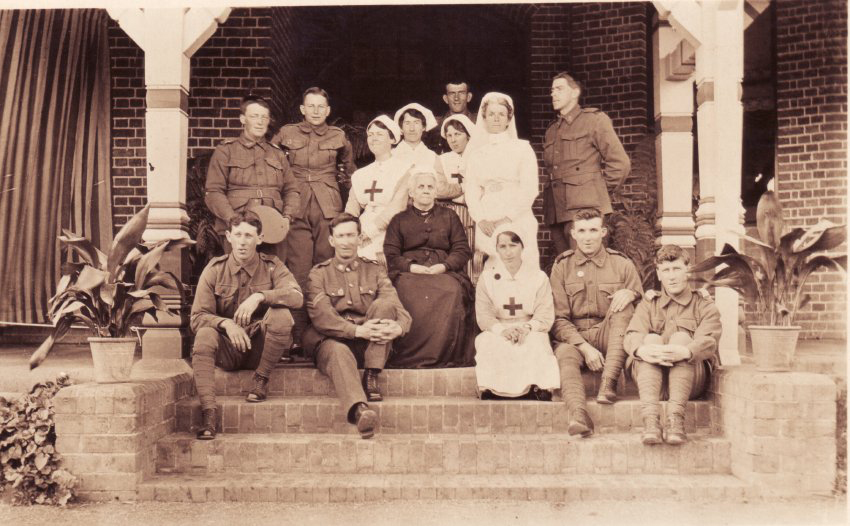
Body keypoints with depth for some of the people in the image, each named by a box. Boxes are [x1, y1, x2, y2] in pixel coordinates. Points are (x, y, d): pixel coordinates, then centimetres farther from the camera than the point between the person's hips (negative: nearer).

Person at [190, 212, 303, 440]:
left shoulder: (271, 266, 1)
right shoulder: (215, 269, 1)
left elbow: (296, 297, -18)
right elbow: (198, 317, -7)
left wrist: (259, 296, -32)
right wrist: (226, 323, -27)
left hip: (260, 348, 0)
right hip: (228, 349, 0)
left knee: (281, 314, -28)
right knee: (204, 335, -32)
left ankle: (261, 379, -8)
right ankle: (208, 413, -33)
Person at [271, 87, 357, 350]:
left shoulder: (338, 136, 12)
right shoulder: (286, 134, 10)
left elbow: (350, 169, 27)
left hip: (328, 209, 1)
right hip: (297, 208, -1)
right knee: (298, 272, -7)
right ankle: (297, 336, -3)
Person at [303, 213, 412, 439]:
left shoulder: (375, 270, 16)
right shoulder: (319, 274, 9)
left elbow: (396, 306, 1)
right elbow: (320, 316, -8)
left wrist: (398, 327, -25)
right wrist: (357, 330, -25)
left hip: (371, 345, 2)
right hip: (332, 341, -2)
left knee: (384, 304, -23)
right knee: (338, 351, -37)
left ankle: (371, 378, -23)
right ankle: (359, 409, -60)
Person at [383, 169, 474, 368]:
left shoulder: (449, 217, 24)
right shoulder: (399, 220, 22)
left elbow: (463, 250, 12)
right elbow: (390, 255, 9)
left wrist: (443, 266, -7)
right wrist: (412, 266, -10)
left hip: (444, 272, 0)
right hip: (409, 273, 0)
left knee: (453, 293, -35)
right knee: (411, 296, -36)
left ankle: (446, 356, -30)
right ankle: (409, 357, -30)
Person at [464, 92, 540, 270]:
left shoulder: (522, 147, 6)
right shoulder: (476, 152, 14)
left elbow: (529, 189, -1)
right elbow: (471, 190, 8)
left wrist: (508, 218, -10)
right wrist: (481, 219, -8)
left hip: (516, 221, -2)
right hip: (486, 224, 2)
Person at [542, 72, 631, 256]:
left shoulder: (594, 120, 4)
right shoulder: (551, 131, 23)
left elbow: (620, 163, -1)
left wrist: (598, 191, 3)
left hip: (584, 209, -6)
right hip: (556, 213, 6)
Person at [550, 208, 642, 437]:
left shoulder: (622, 264, 8)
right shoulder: (562, 266, 7)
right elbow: (558, 318, 0)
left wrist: (631, 293, -16)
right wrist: (584, 347, -16)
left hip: (610, 336, 1)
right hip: (573, 336, 0)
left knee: (624, 306, -27)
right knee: (564, 355, -33)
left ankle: (608, 382, -35)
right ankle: (578, 414, -55)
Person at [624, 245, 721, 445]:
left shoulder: (704, 305, 13)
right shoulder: (648, 303, 18)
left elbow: (708, 341, -10)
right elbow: (631, 337, -3)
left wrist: (685, 351, -34)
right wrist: (642, 350, -30)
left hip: (692, 379, -1)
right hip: (650, 376, 1)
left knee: (681, 337, -26)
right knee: (651, 338, -25)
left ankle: (675, 417, -41)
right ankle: (650, 418, -43)